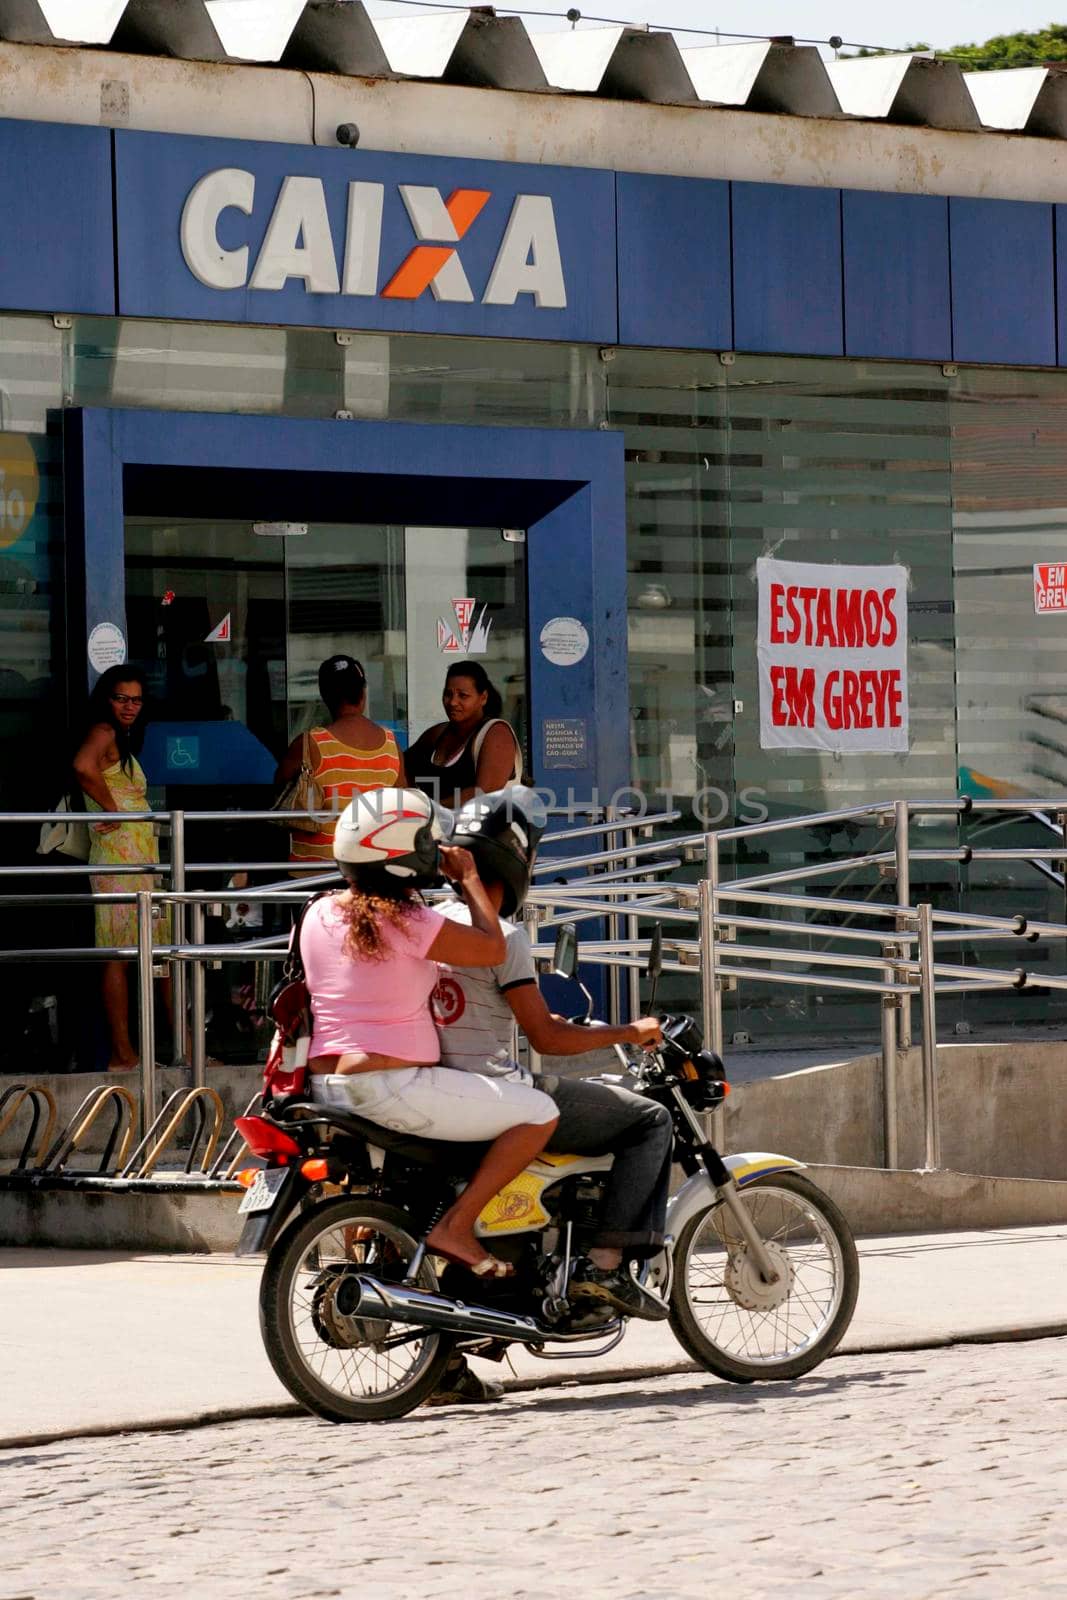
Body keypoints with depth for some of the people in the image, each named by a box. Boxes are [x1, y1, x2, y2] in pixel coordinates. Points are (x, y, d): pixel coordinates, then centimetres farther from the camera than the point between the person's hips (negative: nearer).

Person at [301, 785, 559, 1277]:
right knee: (539, 1113, -6)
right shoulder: (406, 922, -16)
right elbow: (491, 949, -11)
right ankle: (455, 1227, -11)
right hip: (393, 1084, -9)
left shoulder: (320, 914, 6)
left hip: (326, 1084, 9)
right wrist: (468, 879, 0)